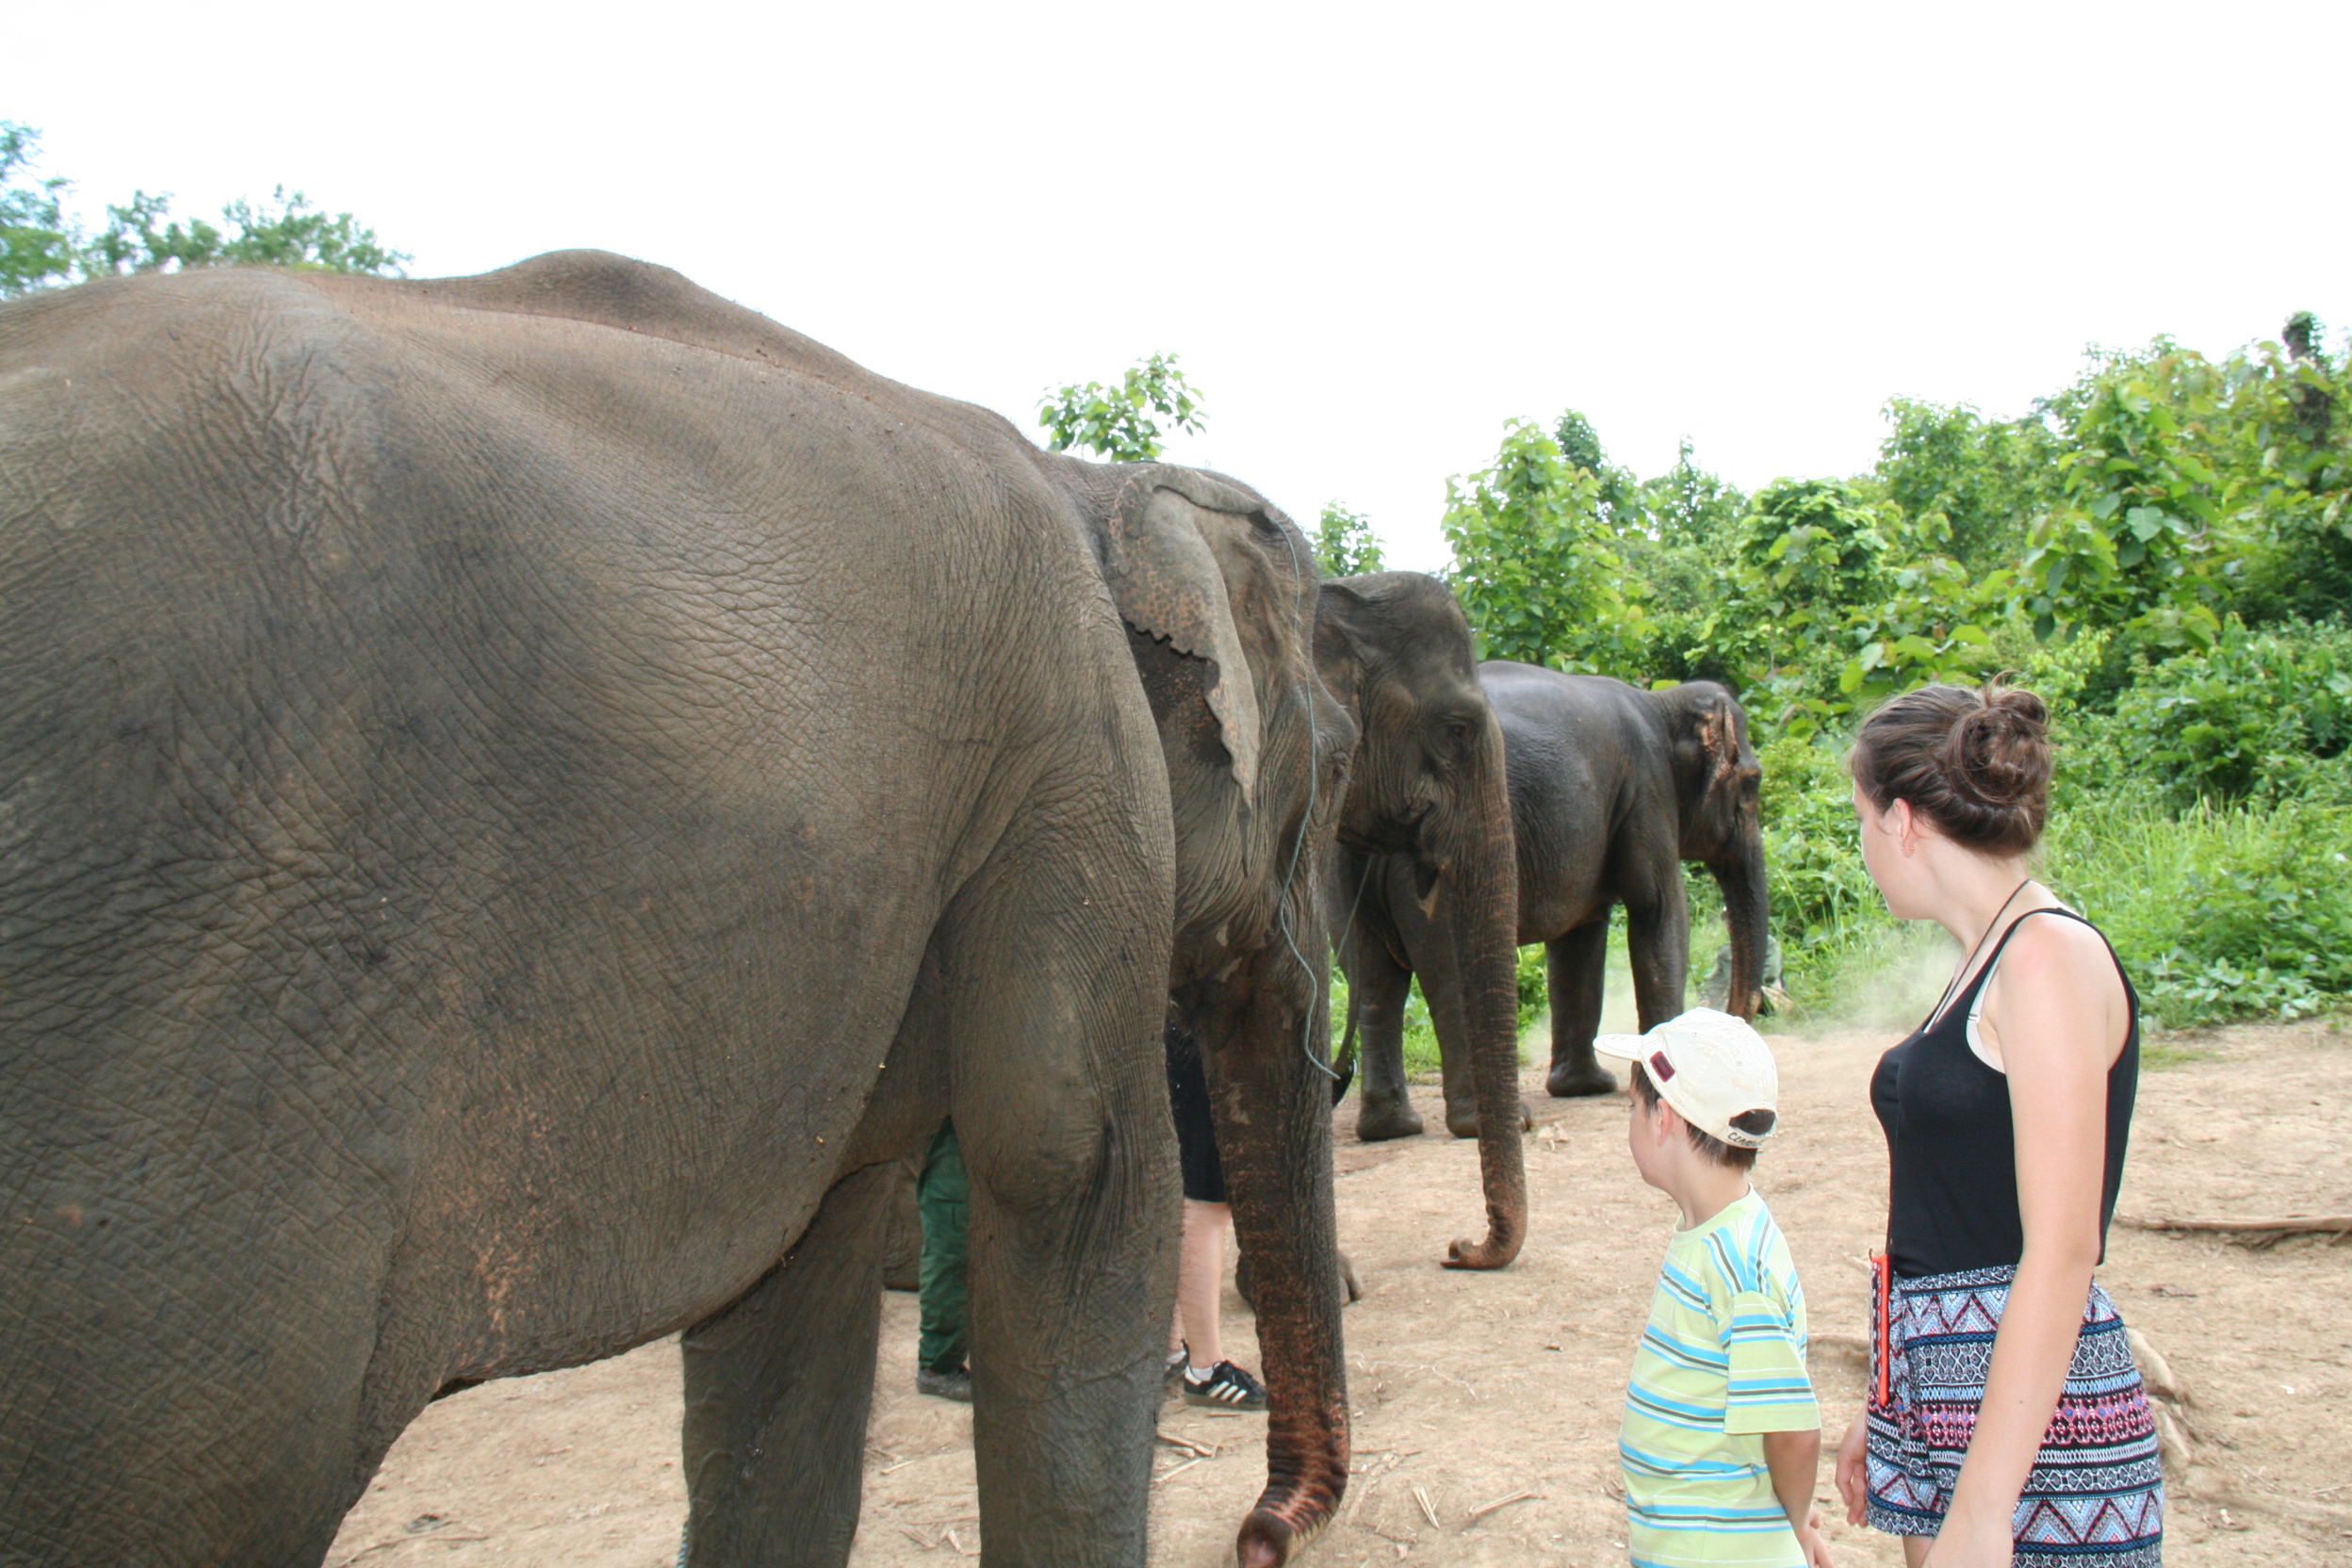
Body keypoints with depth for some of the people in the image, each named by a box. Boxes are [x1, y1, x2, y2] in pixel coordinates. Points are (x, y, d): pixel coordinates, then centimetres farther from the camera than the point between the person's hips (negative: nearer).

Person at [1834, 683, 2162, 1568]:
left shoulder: (2051, 954, -15)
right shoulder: (1988, 962, 12)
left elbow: (2061, 1253, -21)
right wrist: (1885, 1411, 22)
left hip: (2033, 1410, -8)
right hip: (1944, 1392, 8)